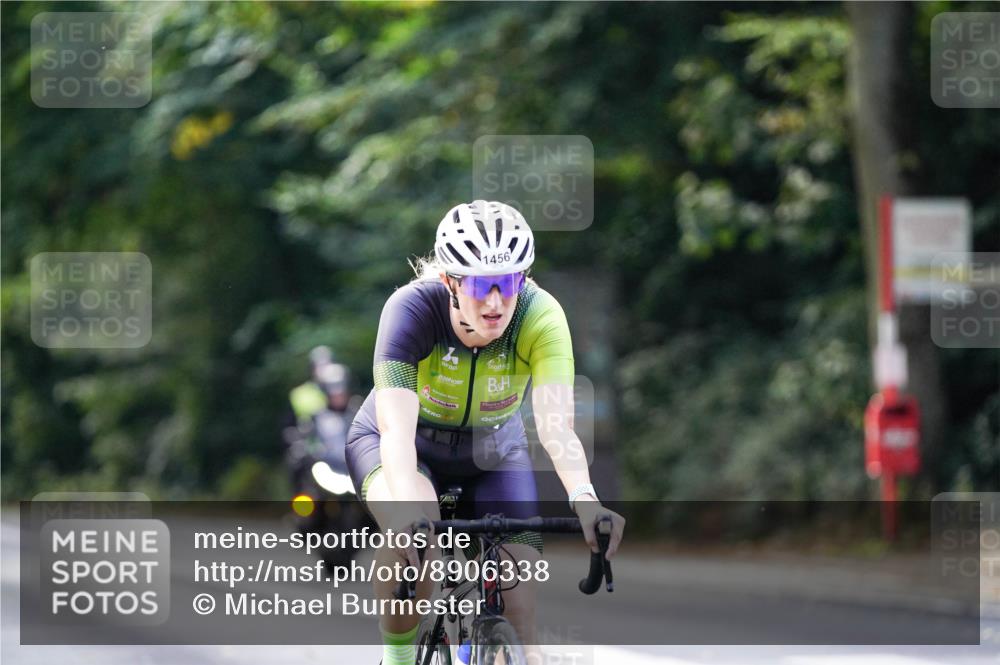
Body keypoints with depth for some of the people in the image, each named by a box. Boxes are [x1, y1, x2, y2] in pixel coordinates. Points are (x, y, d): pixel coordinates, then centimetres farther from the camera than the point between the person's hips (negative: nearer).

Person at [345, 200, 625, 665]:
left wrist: (583, 497, -59)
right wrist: (409, 511, -61)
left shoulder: (540, 317, -29)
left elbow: (556, 425, -39)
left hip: (493, 450, 2)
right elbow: (397, 430, -43)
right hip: (409, 447, -2)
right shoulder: (412, 309, -33)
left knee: (518, 599, -15)